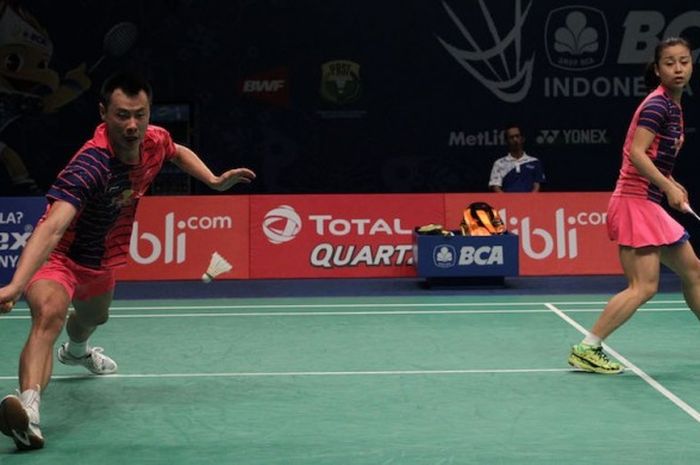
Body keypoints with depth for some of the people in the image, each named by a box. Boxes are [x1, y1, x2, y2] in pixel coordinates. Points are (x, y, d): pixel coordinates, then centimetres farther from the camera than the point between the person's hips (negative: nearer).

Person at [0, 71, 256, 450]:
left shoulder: (155, 141, -15)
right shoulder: (91, 165, -38)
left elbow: (178, 152, 14)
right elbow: (51, 227, -52)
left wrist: (215, 181, 0)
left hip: (101, 261, 8)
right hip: (58, 257, -8)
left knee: (94, 317, 37)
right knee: (49, 312, -40)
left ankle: (76, 350, 73)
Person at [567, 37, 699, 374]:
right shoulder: (657, 105, -13)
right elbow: (636, 154, -23)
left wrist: (671, 184, 13)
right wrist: (668, 186, -30)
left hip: (651, 204, 10)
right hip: (635, 202, -10)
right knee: (644, 286, -14)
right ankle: (585, 350, -12)